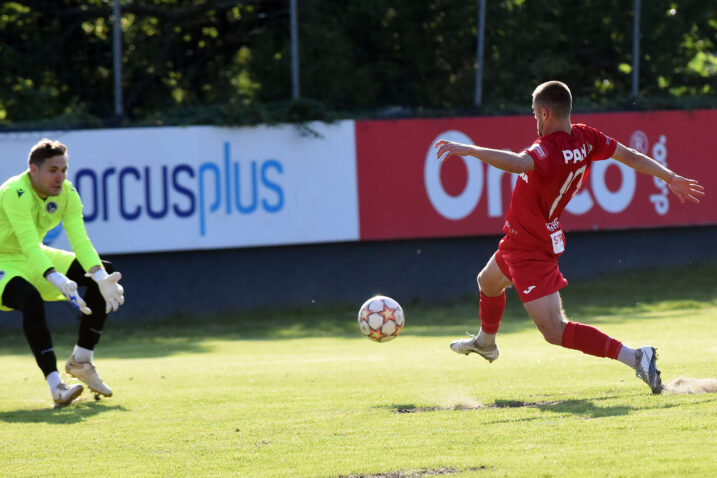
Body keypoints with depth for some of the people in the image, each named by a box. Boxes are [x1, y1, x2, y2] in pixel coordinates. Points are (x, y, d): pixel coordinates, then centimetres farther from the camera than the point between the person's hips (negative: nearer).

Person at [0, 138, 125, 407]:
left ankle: (81, 361, 5)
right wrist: (57, 281, -53)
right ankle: (56, 386, -40)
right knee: (31, 299, -38)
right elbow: (29, 246, -40)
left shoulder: (66, 193, -8)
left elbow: (80, 241, -16)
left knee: (105, 275, -3)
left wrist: (101, 277, -33)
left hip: (37, 258, 8)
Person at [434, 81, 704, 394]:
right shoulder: (585, 139, -7)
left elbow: (518, 163, -54)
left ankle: (634, 357, -20)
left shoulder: (549, 149, -32)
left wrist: (468, 150, -53)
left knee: (555, 331, -12)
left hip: (532, 248, -10)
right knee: (488, 283, 35)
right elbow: (630, 157, 3)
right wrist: (671, 178, 16)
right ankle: (485, 342, 64)